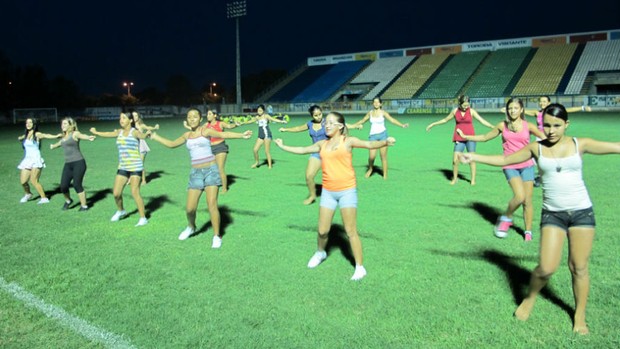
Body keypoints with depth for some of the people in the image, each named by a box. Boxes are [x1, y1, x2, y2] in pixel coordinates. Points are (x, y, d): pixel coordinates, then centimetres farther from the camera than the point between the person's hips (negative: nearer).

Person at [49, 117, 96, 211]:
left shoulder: (75, 134, -2)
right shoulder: (63, 137, 18)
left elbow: (82, 136, -26)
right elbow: (60, 143, 42)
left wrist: (89, 137, -50)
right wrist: (53, 146, 65)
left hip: (78, 162, -6)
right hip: (68, 164, 6)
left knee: (77, 185, -9)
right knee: (63, 186, -2)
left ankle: (84, 206, 5)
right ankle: (68, 200, 27)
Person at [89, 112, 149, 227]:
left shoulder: (134, 132, -9)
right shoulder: (119, 132, 10)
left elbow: (142, 136, -32)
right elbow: (108, 134, 29)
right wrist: (96, 132, 46)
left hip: (135, 167, -6)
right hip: (123, 167, 6)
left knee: (135, 193, -11)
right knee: (116, 193, 7)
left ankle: (143, 218, 0)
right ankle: (121, 211, 34)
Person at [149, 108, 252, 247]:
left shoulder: (206, 131, -4)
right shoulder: (187, 135, 11)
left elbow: (223, 134, -21)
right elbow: (172, 144, 28)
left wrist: (242, 135, -37)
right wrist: (155, 137, 35)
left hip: (210, 170, -4)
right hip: (196, 173, 4)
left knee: (212, 204, -10)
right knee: (190, 208, 2)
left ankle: (217, 236, 3)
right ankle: (191, 227, 33)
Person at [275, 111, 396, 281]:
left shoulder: (348, 141, -5)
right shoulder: (322, 144, 10)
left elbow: (369, 144, -19)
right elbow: (302, 150, 23)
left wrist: (385, 142, -37)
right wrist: (283, 146, 31)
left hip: (347, 191, -5)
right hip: (328, 192, 5)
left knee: (350, 231, -3)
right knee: (322, 230, 10)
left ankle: (360, 267, 8)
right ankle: (320, 252, 40)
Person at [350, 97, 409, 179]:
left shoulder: (383, 113, 0)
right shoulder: (370, 113, 9)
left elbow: (392, 120, -10)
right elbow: (362, 121, 23)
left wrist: (402, 125, -23)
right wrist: (352, 126, 28)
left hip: (382, 134, -2)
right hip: (373, 136, 2)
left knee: (383, 156, -1)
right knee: (371, 156, -9)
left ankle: (385, 175, 9)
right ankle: (370, 169, 21)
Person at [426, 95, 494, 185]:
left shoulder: (471, 111, -2)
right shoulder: (455, 111, 3)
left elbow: (482, 121, -5)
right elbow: (445, 120, 16)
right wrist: (433, 124, 21)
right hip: (459, 138, 1)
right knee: (455, 160, -6)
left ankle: (473, 179, 7)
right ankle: (455, 178, 14)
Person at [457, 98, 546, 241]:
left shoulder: (528, 126, 3)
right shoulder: (502, 126, 5)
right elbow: (485, 137, 16)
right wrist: (465, 136, 12)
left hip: (527, 166, 1)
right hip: (510, 166, -1)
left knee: (528, 200, 3)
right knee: (519, 196, -20)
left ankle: (528, 231, 19)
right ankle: (506, 218, 7)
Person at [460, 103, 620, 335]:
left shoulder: (580, 144, -1)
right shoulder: (536, 148, 0)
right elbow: (503, 160, 4)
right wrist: (474, 157, -6)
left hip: (582, 211, 0)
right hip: (552, 213, 0)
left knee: (579, 267, 5)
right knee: (547, 268, -7)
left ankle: (579, 315, 25)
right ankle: (529, 299, 22)